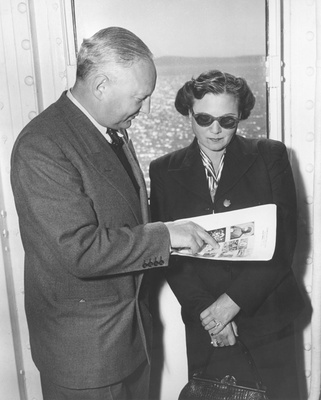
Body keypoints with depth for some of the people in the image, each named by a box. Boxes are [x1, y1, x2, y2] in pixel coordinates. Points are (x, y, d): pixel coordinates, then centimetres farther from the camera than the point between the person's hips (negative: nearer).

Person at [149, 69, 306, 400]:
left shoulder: (270, 156, -2)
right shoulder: (165, 171, 1)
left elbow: (284, 240, -7)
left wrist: (234, 299, -14)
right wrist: (203, 309, -12)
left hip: (267, 318, 0)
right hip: (204, 324, 1)